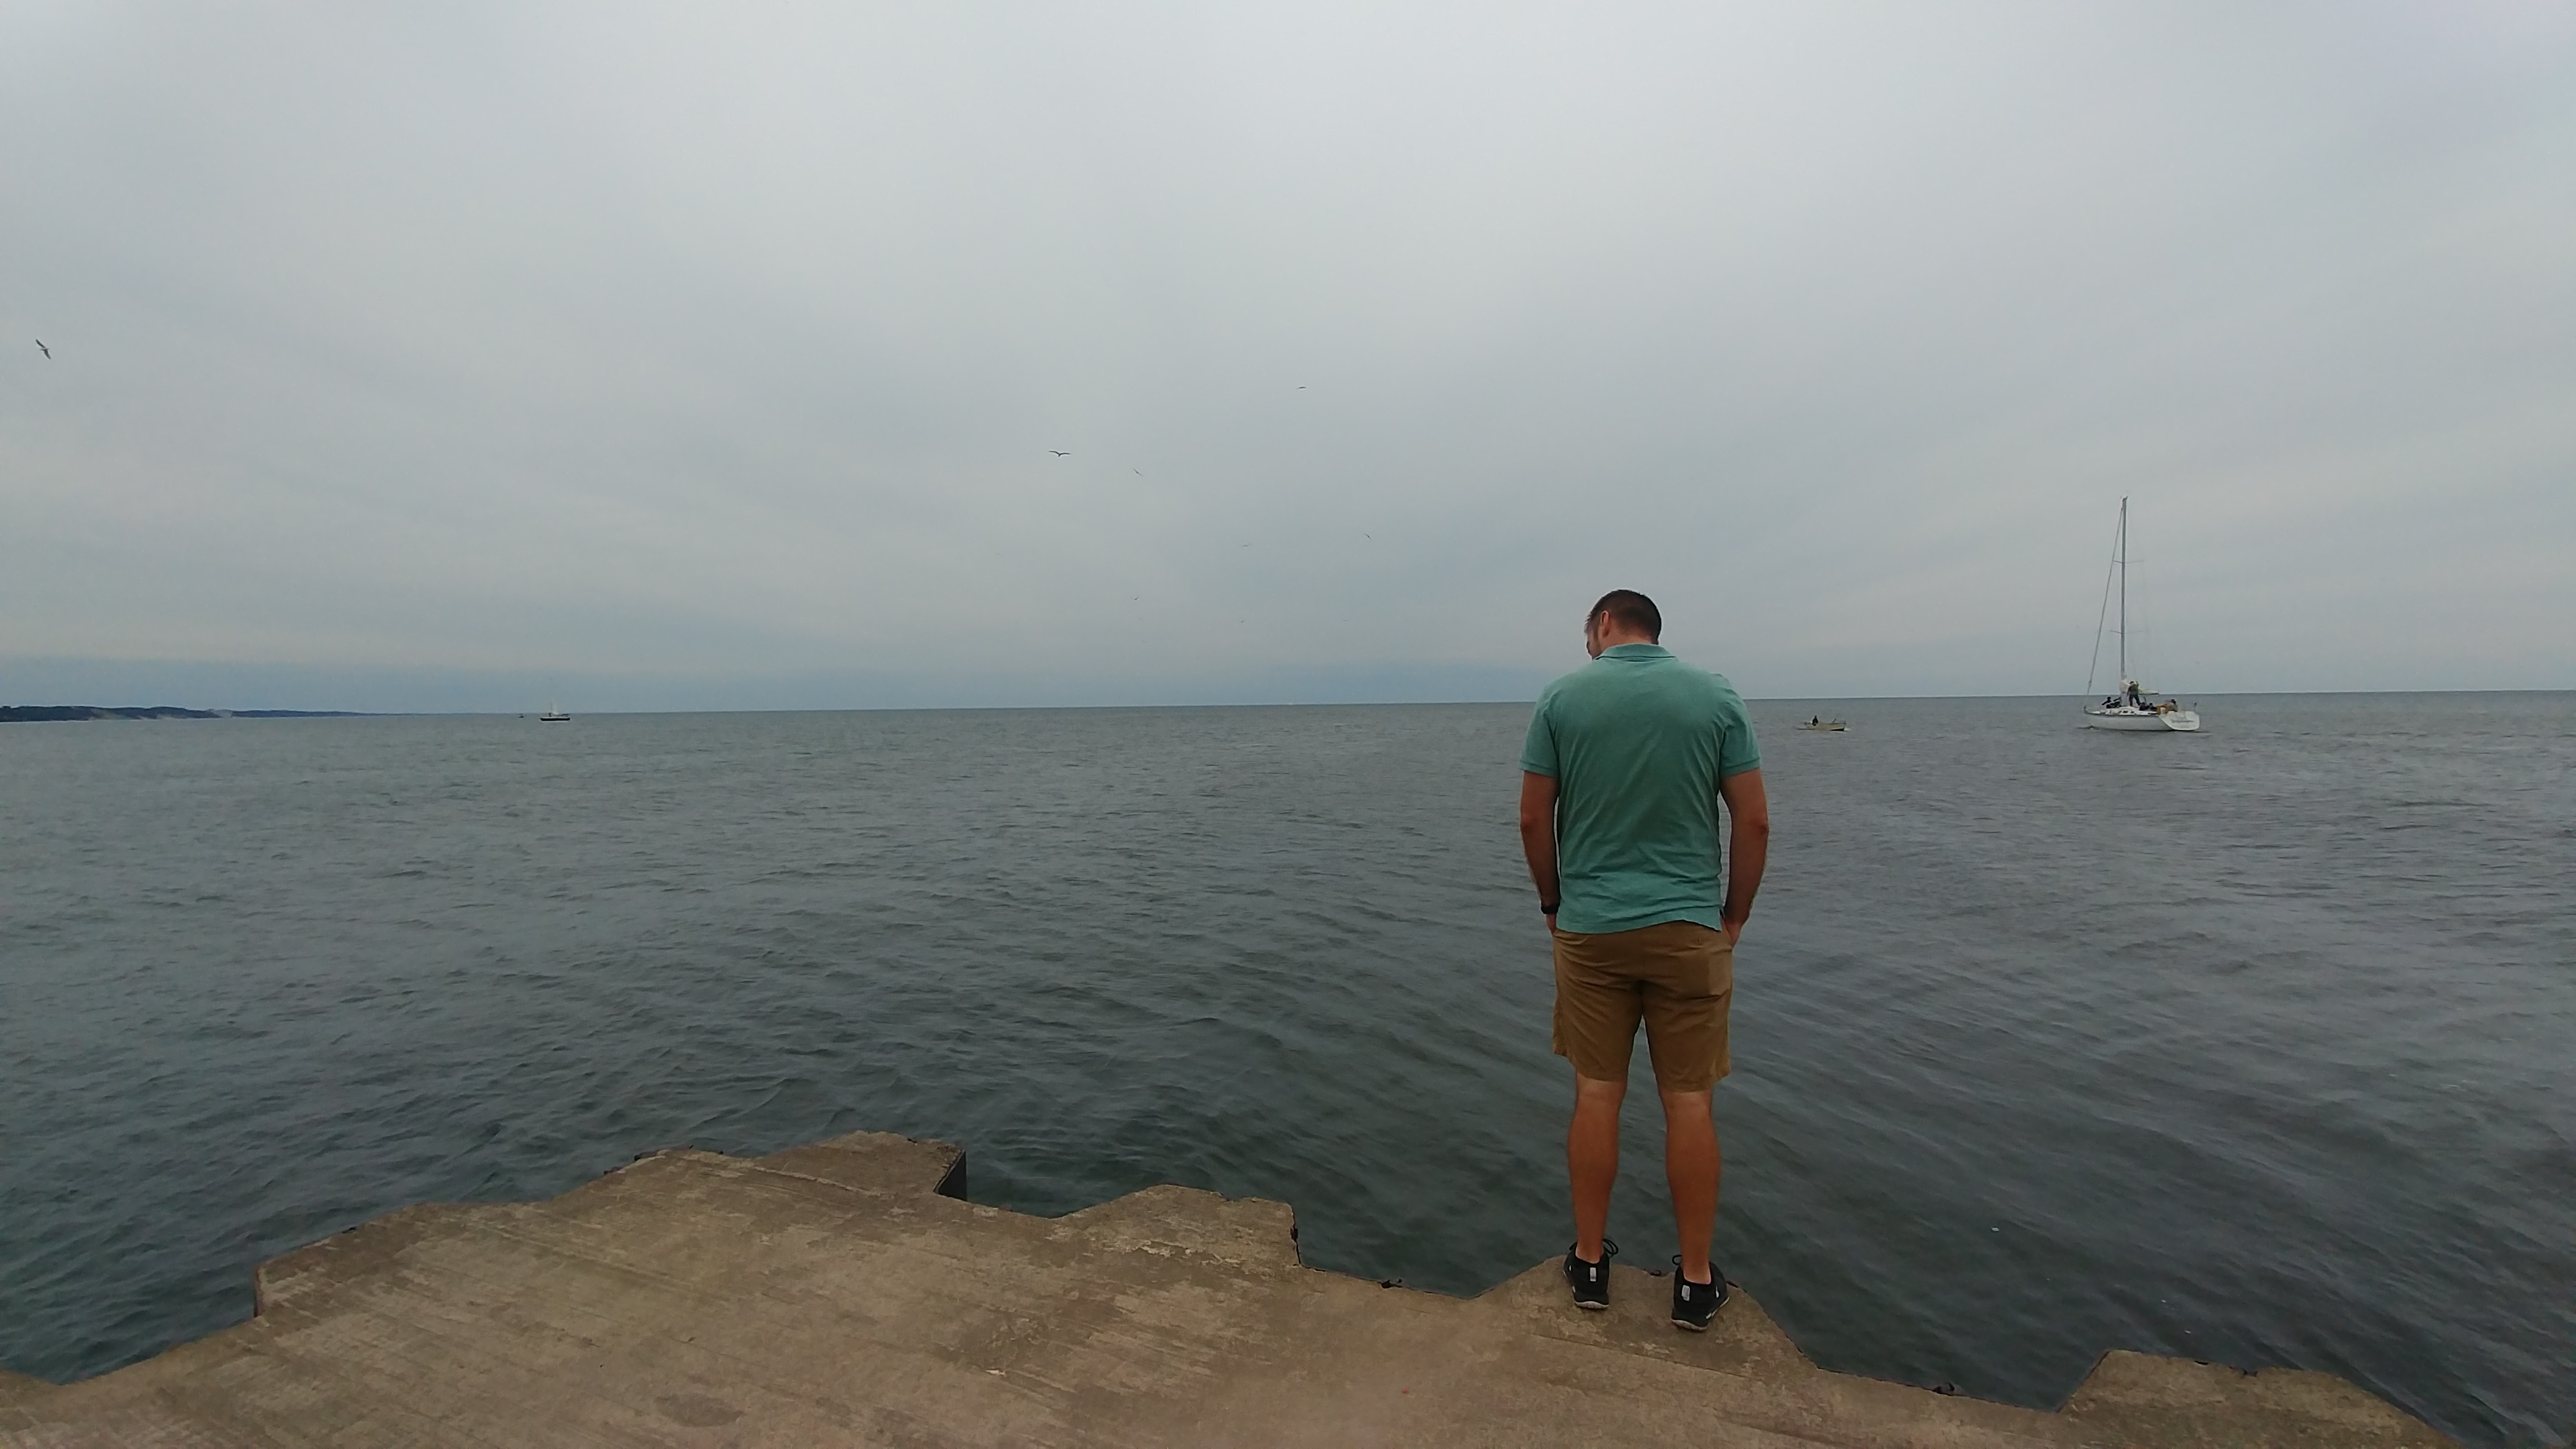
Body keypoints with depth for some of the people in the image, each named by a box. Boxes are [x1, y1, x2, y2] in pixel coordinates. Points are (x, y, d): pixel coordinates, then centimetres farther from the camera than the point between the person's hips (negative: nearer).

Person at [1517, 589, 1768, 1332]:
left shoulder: (1562, 697, -3)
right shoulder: (1717, 695, 0)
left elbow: (1534, 819, -3)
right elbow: (1754, 823, -2)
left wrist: (1553, 905, 10)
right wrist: (1733, 920, 9)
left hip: (1589, 930, 0)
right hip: (1688, 929, 1)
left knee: (1597, 1096, 11)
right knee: (1689, 1103, 11)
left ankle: (1590, 1262, 25)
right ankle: (1696, 1280, 24)